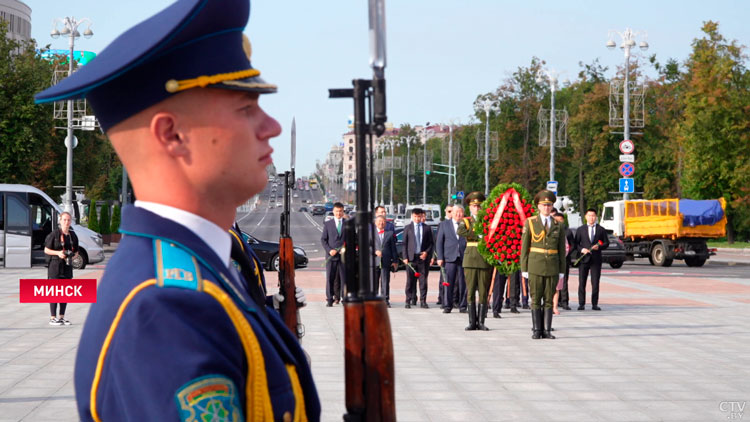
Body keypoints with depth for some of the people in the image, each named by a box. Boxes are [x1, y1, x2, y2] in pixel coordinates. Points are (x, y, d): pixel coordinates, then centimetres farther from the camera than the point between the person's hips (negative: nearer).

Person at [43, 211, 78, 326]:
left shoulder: (73, 235, 8)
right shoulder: (54, 234, -6)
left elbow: (76, 251, 17)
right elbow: (46, 250, -4)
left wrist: (73, 255, -5)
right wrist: (58, 253, -19)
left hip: (67, 266, 5)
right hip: (55, 265, -5)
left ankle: (61, 317, 16)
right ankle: (52, 318, 0)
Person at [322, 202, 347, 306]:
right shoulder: (327, 224, 7)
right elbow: (323, 239, 6)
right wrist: (329, 250, -8)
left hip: (344, 255, 0)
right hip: (331, 255, 0)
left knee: (344, 277, -2)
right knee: (330, 278, -2)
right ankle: (329, 299, 2)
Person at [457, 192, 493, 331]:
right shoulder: (466, 221, 7)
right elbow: (460, 231, -14)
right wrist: (478, 235, -15)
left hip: (485, 260, 0)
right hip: (470, 260, 0)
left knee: (484, 292, 0)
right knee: (470, 292, 0)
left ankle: (481, 322, 5)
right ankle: (472, 322, 5)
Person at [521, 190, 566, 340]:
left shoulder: (558, 225, 7)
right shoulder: (530, 222, 1)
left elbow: (561, 249, 9)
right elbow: (524, 247, 1)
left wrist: (562, 270, 4)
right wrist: (524, 269, -4)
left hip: (552, 267, 2)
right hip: (535, 266, -2)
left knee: (549, 299, 2)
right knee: (536, 299, -1)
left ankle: (547, 330, 5)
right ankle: (537, 330, 3)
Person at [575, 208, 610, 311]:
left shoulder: (601, 230, 10)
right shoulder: (580, 229, 11)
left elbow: (606, 243, 9)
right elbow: (576, 243, 8)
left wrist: (599, 247, -10)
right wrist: (581, 249, -10)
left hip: (596, 259, 0)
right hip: (584, 259, 0)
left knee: (595, 283, -1)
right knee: (581, 283, -2)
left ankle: (594, 304, 5)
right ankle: (581, 304, 3)